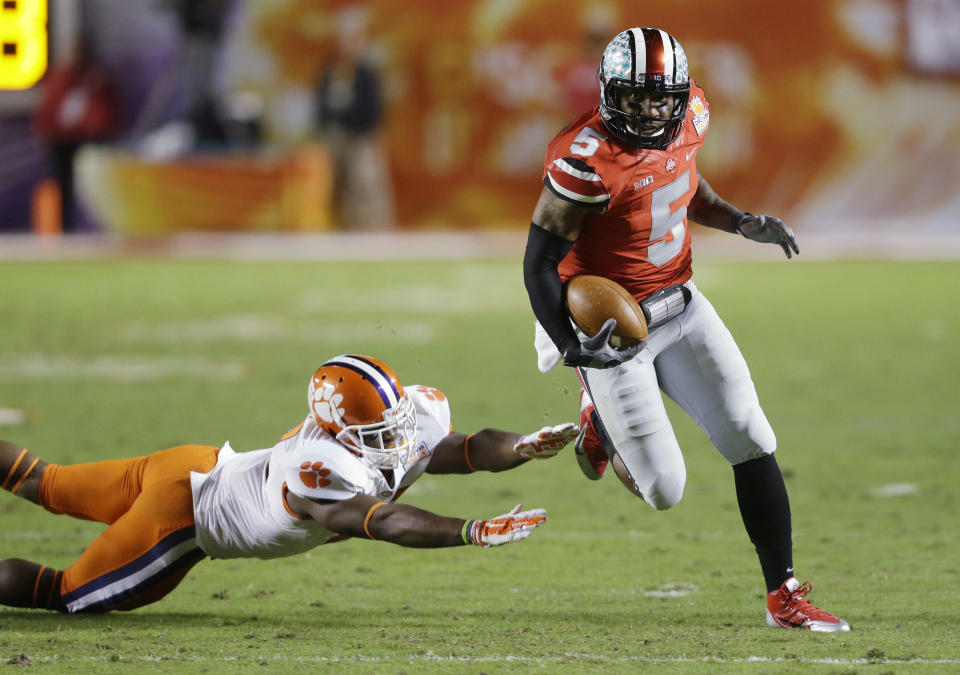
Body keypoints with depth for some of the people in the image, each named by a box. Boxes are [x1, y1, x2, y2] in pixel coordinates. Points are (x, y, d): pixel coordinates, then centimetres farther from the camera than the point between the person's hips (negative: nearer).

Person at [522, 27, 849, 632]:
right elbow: (540, 264, -21)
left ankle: (784, 597, 8)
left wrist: (742, 224, 1)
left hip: (679, 305, 6)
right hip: (613, 327, -6)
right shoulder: (588, 161, -27)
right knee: (665, 490, -2)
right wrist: (571, 347, -32)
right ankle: (601, 421, 31)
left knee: (753, 445, -2)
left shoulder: (689, 114, -5)